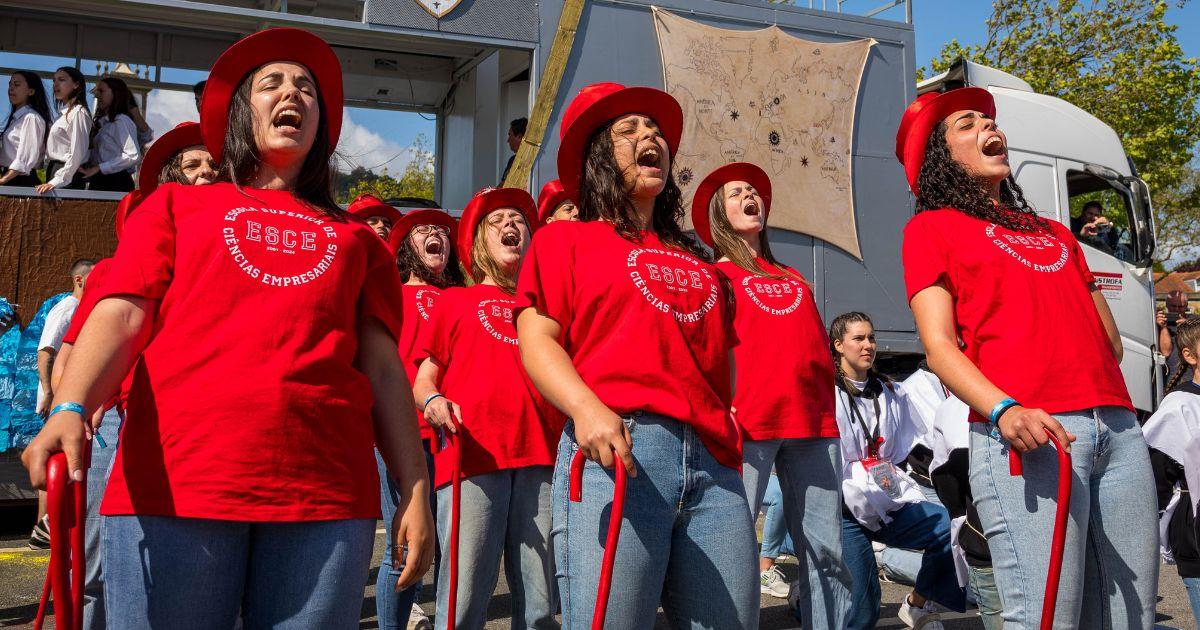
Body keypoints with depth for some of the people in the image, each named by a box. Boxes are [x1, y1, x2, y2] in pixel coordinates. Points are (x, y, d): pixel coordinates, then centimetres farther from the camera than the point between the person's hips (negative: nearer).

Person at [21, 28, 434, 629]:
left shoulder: (354, 237, 19)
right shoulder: (175, 205, 17)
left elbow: (382, 366, 13)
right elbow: (120, 318, 4)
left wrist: (415, 491, 4)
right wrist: (70, 408, -16)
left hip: (325, 493, 1)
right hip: (174, 485, -1)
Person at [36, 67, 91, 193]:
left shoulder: (78, 112, -8)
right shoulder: (63, 113, 18)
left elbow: (77, 154, -15)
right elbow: (54, 150, 16)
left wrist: (57, 181, -18)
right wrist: (51, 179, 6)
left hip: (68, 176, -8)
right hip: (53, 171, 8)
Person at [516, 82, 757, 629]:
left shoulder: (699, 262, 26)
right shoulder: (564, 240, 13)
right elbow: (536, 340, 0)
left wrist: (730, 434, 12)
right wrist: (587, 409, -18)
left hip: (713, 461, 5)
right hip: (616, 449, -5)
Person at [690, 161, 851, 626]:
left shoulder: (793, 278, 25)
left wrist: (828, 411, 16)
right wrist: (722, 407, -14)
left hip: (812, 420, 5)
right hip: (748, 422, -5)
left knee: (826, 552, 3)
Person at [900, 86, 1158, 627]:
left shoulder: (1054, 232, 29)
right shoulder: (930, 228, 10)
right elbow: (939, 346, -3)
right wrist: (1004, 411, -18)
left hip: (1117, 423, 6)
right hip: (1023, 433, -6)